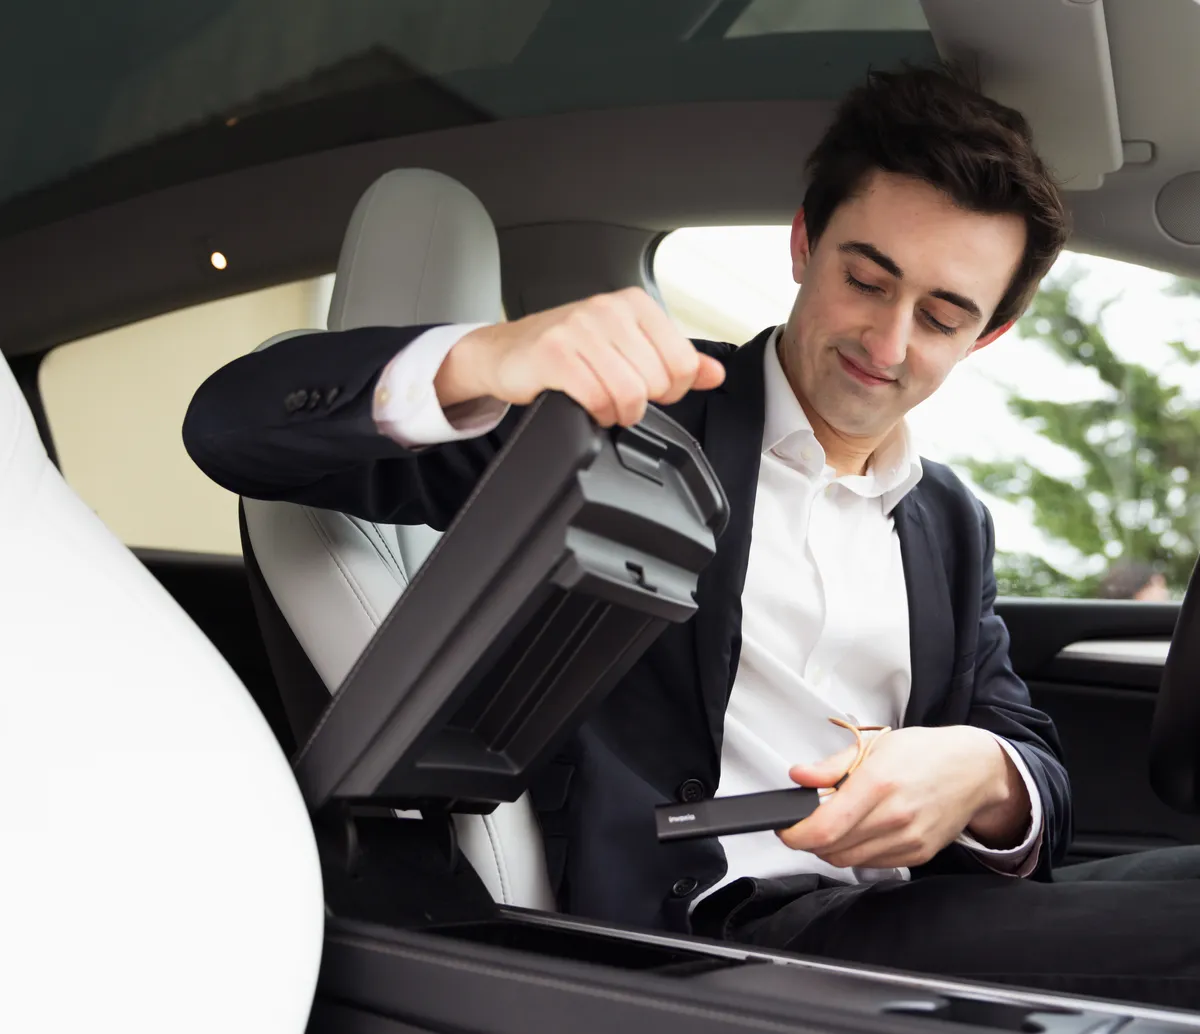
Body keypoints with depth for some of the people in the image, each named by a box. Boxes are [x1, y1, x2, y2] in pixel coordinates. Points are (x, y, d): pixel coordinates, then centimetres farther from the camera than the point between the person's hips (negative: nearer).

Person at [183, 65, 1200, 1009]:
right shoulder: (625, 405, 3)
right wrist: (484, 359, -26)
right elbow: (236, 423, -5)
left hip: (905, 923, 7)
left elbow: (1038, 770, 16)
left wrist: (984, 778, -10)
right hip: (700, 937, -7)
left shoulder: (956, 524, 19)